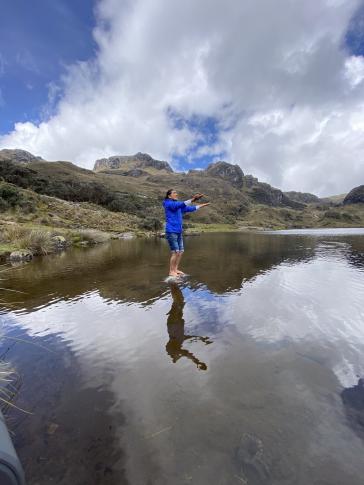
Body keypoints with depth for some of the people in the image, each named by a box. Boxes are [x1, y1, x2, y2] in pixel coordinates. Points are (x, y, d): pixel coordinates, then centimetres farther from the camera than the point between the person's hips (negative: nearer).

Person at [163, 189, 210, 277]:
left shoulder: (178, 206, 16)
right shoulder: (169, 204, -7)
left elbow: (189, 208, 23)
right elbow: (182, 204, -24)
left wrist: (202, 205, 24)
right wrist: (192, 199, -33)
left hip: (178, 232, 8)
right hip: (171, 232, -8)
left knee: (181, 251, 8)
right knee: (175, 252, -8)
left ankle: (175, 269, 21)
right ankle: (171, 271, 5)